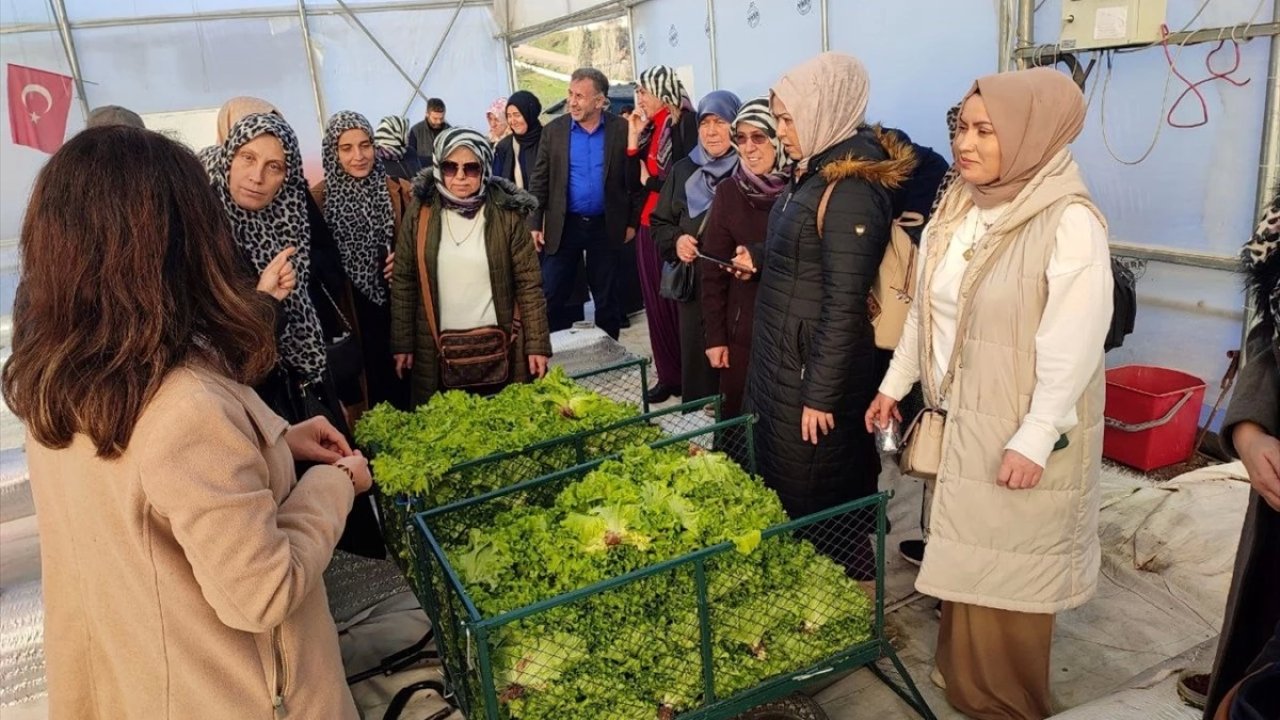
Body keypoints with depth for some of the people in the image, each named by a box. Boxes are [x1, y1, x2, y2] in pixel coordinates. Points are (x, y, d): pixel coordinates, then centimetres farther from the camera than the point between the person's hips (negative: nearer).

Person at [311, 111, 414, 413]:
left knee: (405, 380, 10)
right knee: (371, 386, 7)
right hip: (351, 310, -2)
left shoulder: (398, 190, 2)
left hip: (398, 306, 2)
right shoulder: (319, 198, -4)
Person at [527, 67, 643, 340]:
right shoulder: (553, 130, 0)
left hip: (606, 227, -1)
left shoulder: (622, 129, -4)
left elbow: (635, 179, 1)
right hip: (563, 226, 1)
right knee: (552, 297, 3)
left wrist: (632, 222, -1)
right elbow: (540, 181, 1)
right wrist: (534, 224, -3)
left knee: (607, 298, 10)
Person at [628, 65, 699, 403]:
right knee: (656, 305, 10)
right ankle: (668, 376, 20)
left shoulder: (685, 123, -9)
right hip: (649, 227, 8)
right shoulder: (648, 129, 13)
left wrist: (650, 181, -3)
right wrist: (633, 139, 1)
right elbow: (633, 180, 9)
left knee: (679, 305, -2)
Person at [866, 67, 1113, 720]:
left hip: (1016, 429, -6)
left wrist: (1033, 440, -20)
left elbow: (1072, 346, -20)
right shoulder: (957, 208, 4)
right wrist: (894, 384, 14)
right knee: (960, 558, 18)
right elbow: (923, 308, 11)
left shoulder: (1070, 223, -18)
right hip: (955, 415, 7)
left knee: (1005, 571, 7)